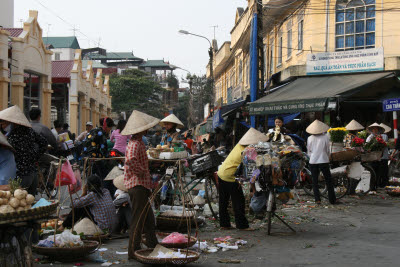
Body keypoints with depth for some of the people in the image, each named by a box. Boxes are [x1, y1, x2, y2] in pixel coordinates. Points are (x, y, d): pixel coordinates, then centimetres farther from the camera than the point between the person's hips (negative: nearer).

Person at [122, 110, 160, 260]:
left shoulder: (138, 142, 17)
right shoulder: (135, 144, -16)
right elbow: (130, 160, -35)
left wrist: (150, 183, 23)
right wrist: (142, 172, -21)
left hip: (141, 186, 10)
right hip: (137, 186, -10)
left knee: (149, 219, 17)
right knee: (138, 220, -5)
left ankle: (154, 247, 27)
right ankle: (133, 251, 2)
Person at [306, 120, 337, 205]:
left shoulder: (310, 138, 0)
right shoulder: (325, 137, -6)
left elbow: (309, 151, 7)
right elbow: (328, 151, 2)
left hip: (313, 162, 1)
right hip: (324, 161, -1)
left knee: (315, 181, 9)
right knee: (328, 181, 8)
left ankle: (317, 199, 2)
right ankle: (332, 200, 10)